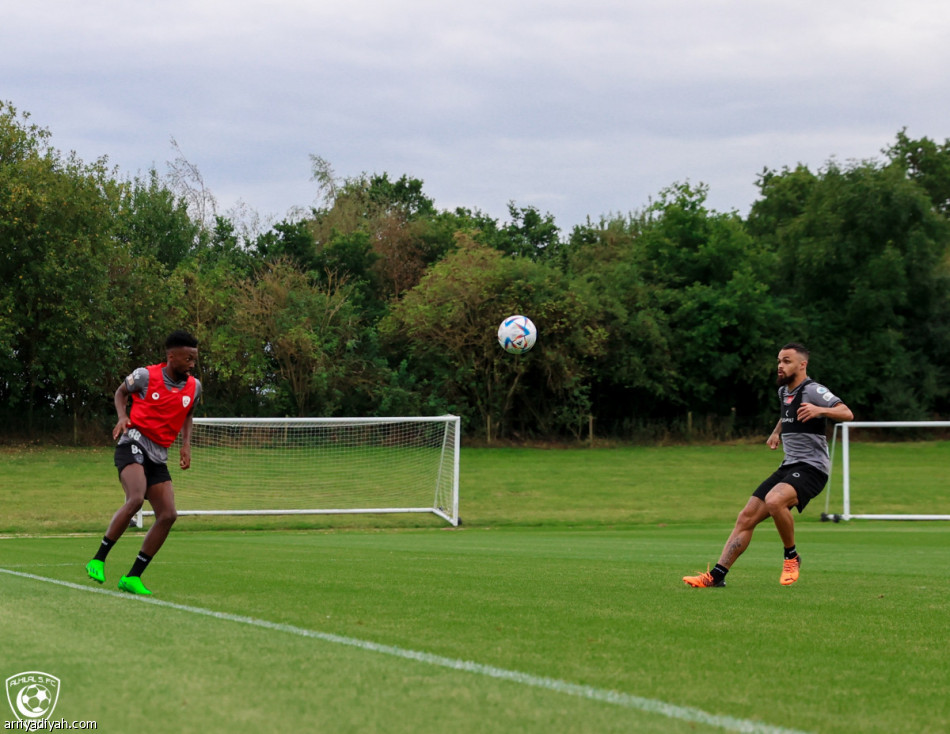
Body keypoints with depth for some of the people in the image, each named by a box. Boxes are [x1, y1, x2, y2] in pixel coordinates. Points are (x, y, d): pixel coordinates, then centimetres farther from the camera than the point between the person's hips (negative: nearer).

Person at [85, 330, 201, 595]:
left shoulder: (194, 387, 4)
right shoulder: (146, 375, -8)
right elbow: (121, 391, 10)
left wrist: (186, 445, 9)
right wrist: (122, 416, -9)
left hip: (158, 455, 6)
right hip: (134, 442, -6)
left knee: (168, 515, -5)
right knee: (136, 498, -30)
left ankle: (132, 577, 3)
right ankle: (98, 560, -19)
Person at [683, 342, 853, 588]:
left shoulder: (812, 390, -12)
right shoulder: (783, 390, 15)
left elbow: (847, 413, -25)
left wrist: (820, 410, -41)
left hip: (811, 468, -8)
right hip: (788, 466, 8)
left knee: (774, 501, -35)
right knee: (746, 517, -1)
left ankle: (792, 557, -12)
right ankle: (717, 575, -1)